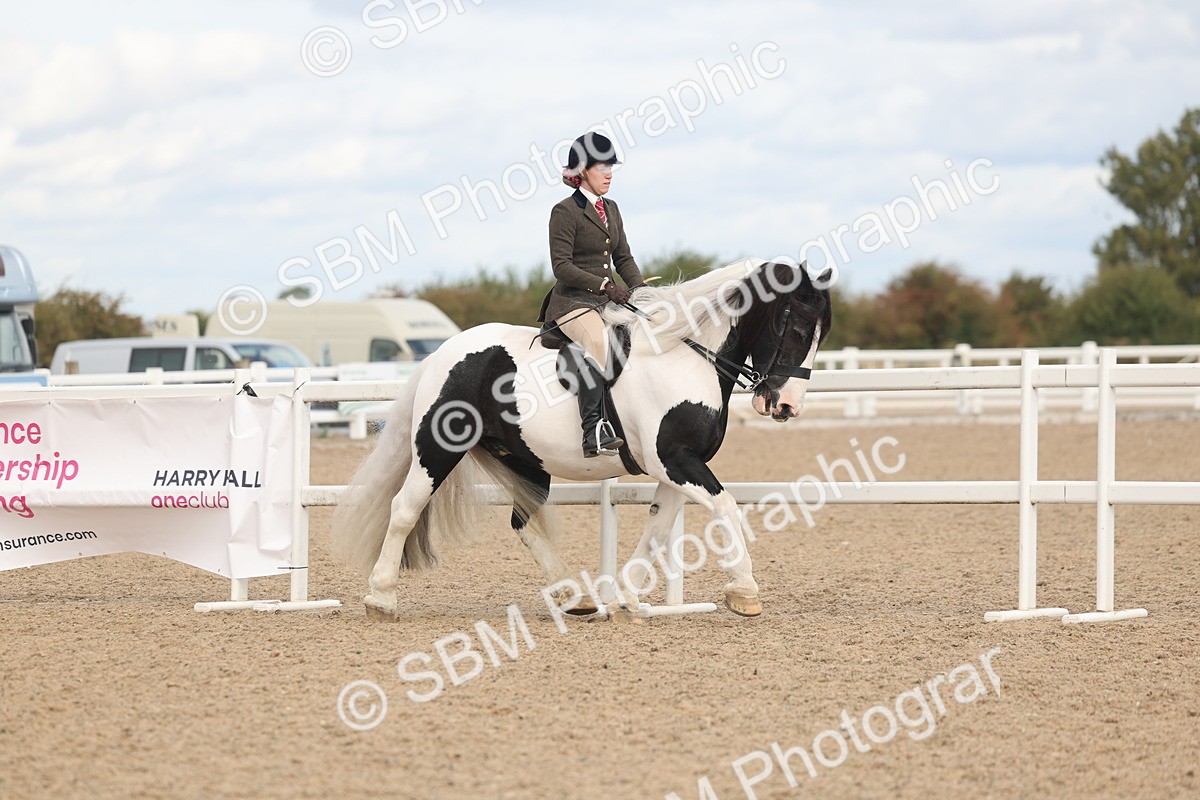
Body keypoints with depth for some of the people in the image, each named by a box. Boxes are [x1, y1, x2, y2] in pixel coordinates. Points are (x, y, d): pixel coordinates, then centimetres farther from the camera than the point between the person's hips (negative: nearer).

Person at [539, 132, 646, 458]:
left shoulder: (611, 210, 18)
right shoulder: (565, 211, -6)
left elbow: (623, 258, 19)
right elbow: (561, 266, -14)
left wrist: (639, 288, 0)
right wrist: (604, 284, -22)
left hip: (608, 299, 9)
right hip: (572, 300, -9)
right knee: (597, 339, -36)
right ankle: (593, 432, -45)